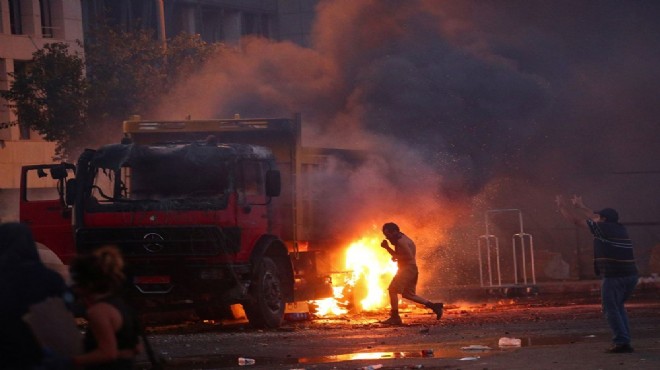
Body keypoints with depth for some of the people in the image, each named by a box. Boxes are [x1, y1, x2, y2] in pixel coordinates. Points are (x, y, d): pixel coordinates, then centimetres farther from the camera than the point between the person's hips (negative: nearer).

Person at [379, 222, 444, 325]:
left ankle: (395, 317, -11)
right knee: (408, 294, 15)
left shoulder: (401, 241, -15)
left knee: (393, 290, -10)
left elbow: (409, 256, -22)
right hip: (411, 269, 11)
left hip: (407, 269, -11)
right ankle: (434, 306, 12)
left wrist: (396, 257, -15)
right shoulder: (402, 239, 18)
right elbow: (397, 255, 27)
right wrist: (387, 247, 12)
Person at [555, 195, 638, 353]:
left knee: (611, 309, -3)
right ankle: (624, 339, 15)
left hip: (613, 277, -8)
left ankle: (621, 342, -10)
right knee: (618, 307, 20)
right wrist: (580, 207, 46)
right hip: (630, 275, 8)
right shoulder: (620, 228, 16)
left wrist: (563, 207, 19)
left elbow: (575, 219, 4)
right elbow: (593, 217, 34)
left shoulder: (603, 227, -5)